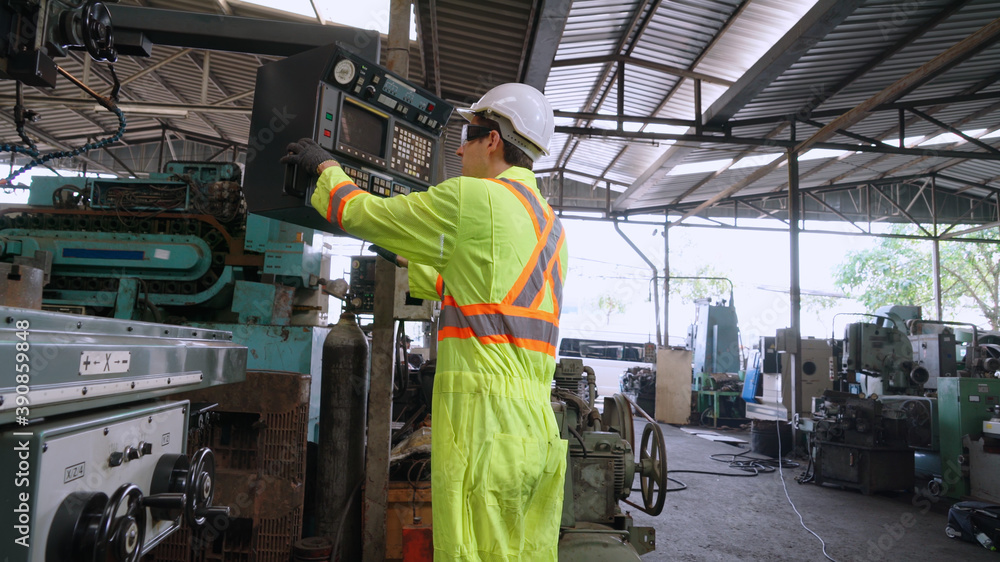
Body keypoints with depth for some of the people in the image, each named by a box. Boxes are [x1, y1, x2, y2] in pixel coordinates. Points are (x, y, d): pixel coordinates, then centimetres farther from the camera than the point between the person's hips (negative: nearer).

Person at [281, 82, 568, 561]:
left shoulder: (472, 197, -6)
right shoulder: (549, 223, 20)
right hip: (539, 426, 9)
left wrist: (325, 166, 23)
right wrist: (403, 258, 40)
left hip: (484, 416, -9)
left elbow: (359, 212, 3)